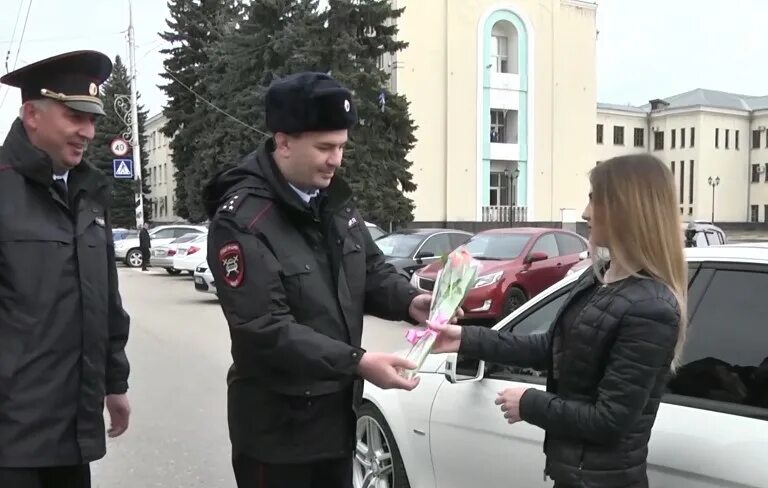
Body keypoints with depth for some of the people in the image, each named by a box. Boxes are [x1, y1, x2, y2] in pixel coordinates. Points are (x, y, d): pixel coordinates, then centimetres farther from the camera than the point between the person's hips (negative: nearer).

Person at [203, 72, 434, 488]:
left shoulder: (334, 199, 4)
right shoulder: (241, 222, -21)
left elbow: (371, 270, 12)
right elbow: (266, 329, -26)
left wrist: (409, 302, -9)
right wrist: (357, 362, -29)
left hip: (339, 408, 7)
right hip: (277, 422, -7)